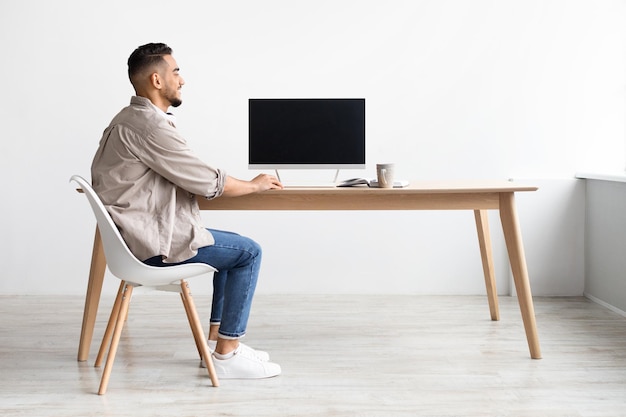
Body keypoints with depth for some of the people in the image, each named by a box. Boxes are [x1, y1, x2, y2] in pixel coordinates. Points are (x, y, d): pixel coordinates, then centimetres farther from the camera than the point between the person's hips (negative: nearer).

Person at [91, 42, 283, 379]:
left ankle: (216, 340, 20)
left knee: (234, 246, 18)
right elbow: (209, 183, -17)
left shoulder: (129, 119, 13)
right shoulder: (150, 125, -20)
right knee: (248, 252, -4)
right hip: (153, 242, -10)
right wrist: (255, 185, 0)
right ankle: (227, 355, 0)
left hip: (144, 231, 10)